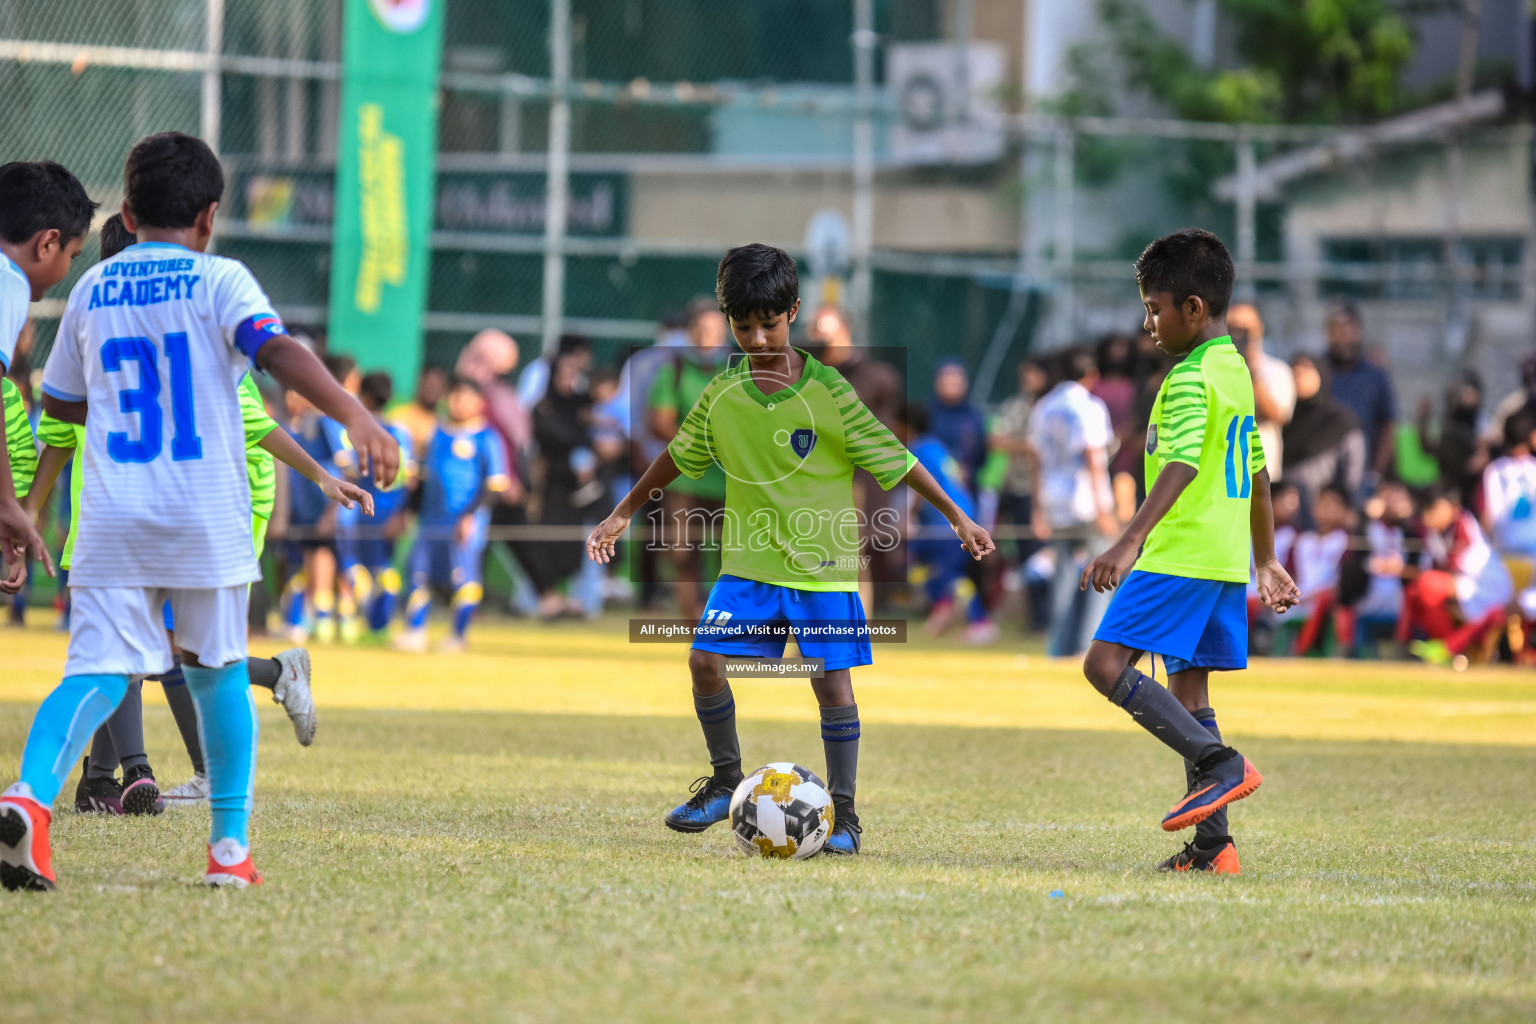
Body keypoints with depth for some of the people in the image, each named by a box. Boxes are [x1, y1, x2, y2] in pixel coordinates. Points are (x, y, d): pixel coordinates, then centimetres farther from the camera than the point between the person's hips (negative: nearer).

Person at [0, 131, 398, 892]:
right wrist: (354, 416, -27)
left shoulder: (92, 289, 11)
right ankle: (230, 844, 12)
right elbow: (277, 351, -19)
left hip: (112, 518, 2)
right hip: (205, 516, -2)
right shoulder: (219, 280, -1)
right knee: (218, 673, 13)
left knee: (98, 671, -4)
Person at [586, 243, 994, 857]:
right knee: (705, 658, -8)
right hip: (750, 562, 3)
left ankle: (843, 813, 7)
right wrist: (623, 515, 18)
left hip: (824, 566, -3)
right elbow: (678, 455, 14)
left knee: (832, 680, -4)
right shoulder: (723, 392, -1)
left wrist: (956, 517, -5)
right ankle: (726, 780, 12)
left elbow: (894, 460, -6)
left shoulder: (827, 390, -11)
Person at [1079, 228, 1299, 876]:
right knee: (1187, 688, 10)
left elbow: (1182, 466, -26)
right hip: (1227, 558, 10)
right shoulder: (1236, 371, 17)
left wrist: (1130, 543, -36)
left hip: (1179, 554, -10)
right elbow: (1257, 475, 25)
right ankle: (1212, 844, 6)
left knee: (1107, 664, -13)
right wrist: (1266, 560, 33)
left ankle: (1220, 764, -22)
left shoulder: (1190, 378, -12)